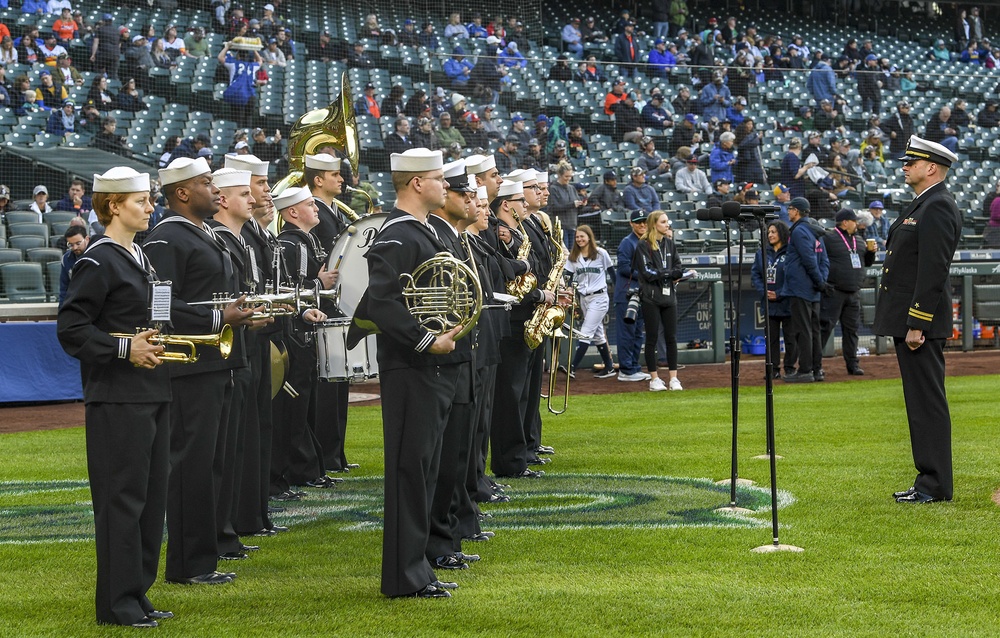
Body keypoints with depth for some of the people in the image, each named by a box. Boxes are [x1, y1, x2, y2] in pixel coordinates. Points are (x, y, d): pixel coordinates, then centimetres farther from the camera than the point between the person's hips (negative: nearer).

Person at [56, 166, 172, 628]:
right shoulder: (98, 262, -11)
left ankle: (137, 593, 20)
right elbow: (70, 329, -15)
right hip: (117, 399, -9)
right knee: (122, 499, -5)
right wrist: (124, 348, -20)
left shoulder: (139, 258, 16)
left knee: (151, 498, 12)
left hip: (152, 394, 9)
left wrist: (156, 344, 10)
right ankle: (117, 603, 2)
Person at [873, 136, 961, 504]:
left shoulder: (938, 207, -14)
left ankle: (936, 486, -3)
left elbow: (933, 270, -21)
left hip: (921, 321, -11)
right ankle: (930, 481, 17)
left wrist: (917, 324, -23)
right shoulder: (922, 205, 19)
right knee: (921, 403, 12)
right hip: (909, 320, 11)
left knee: (928, 402, -7)